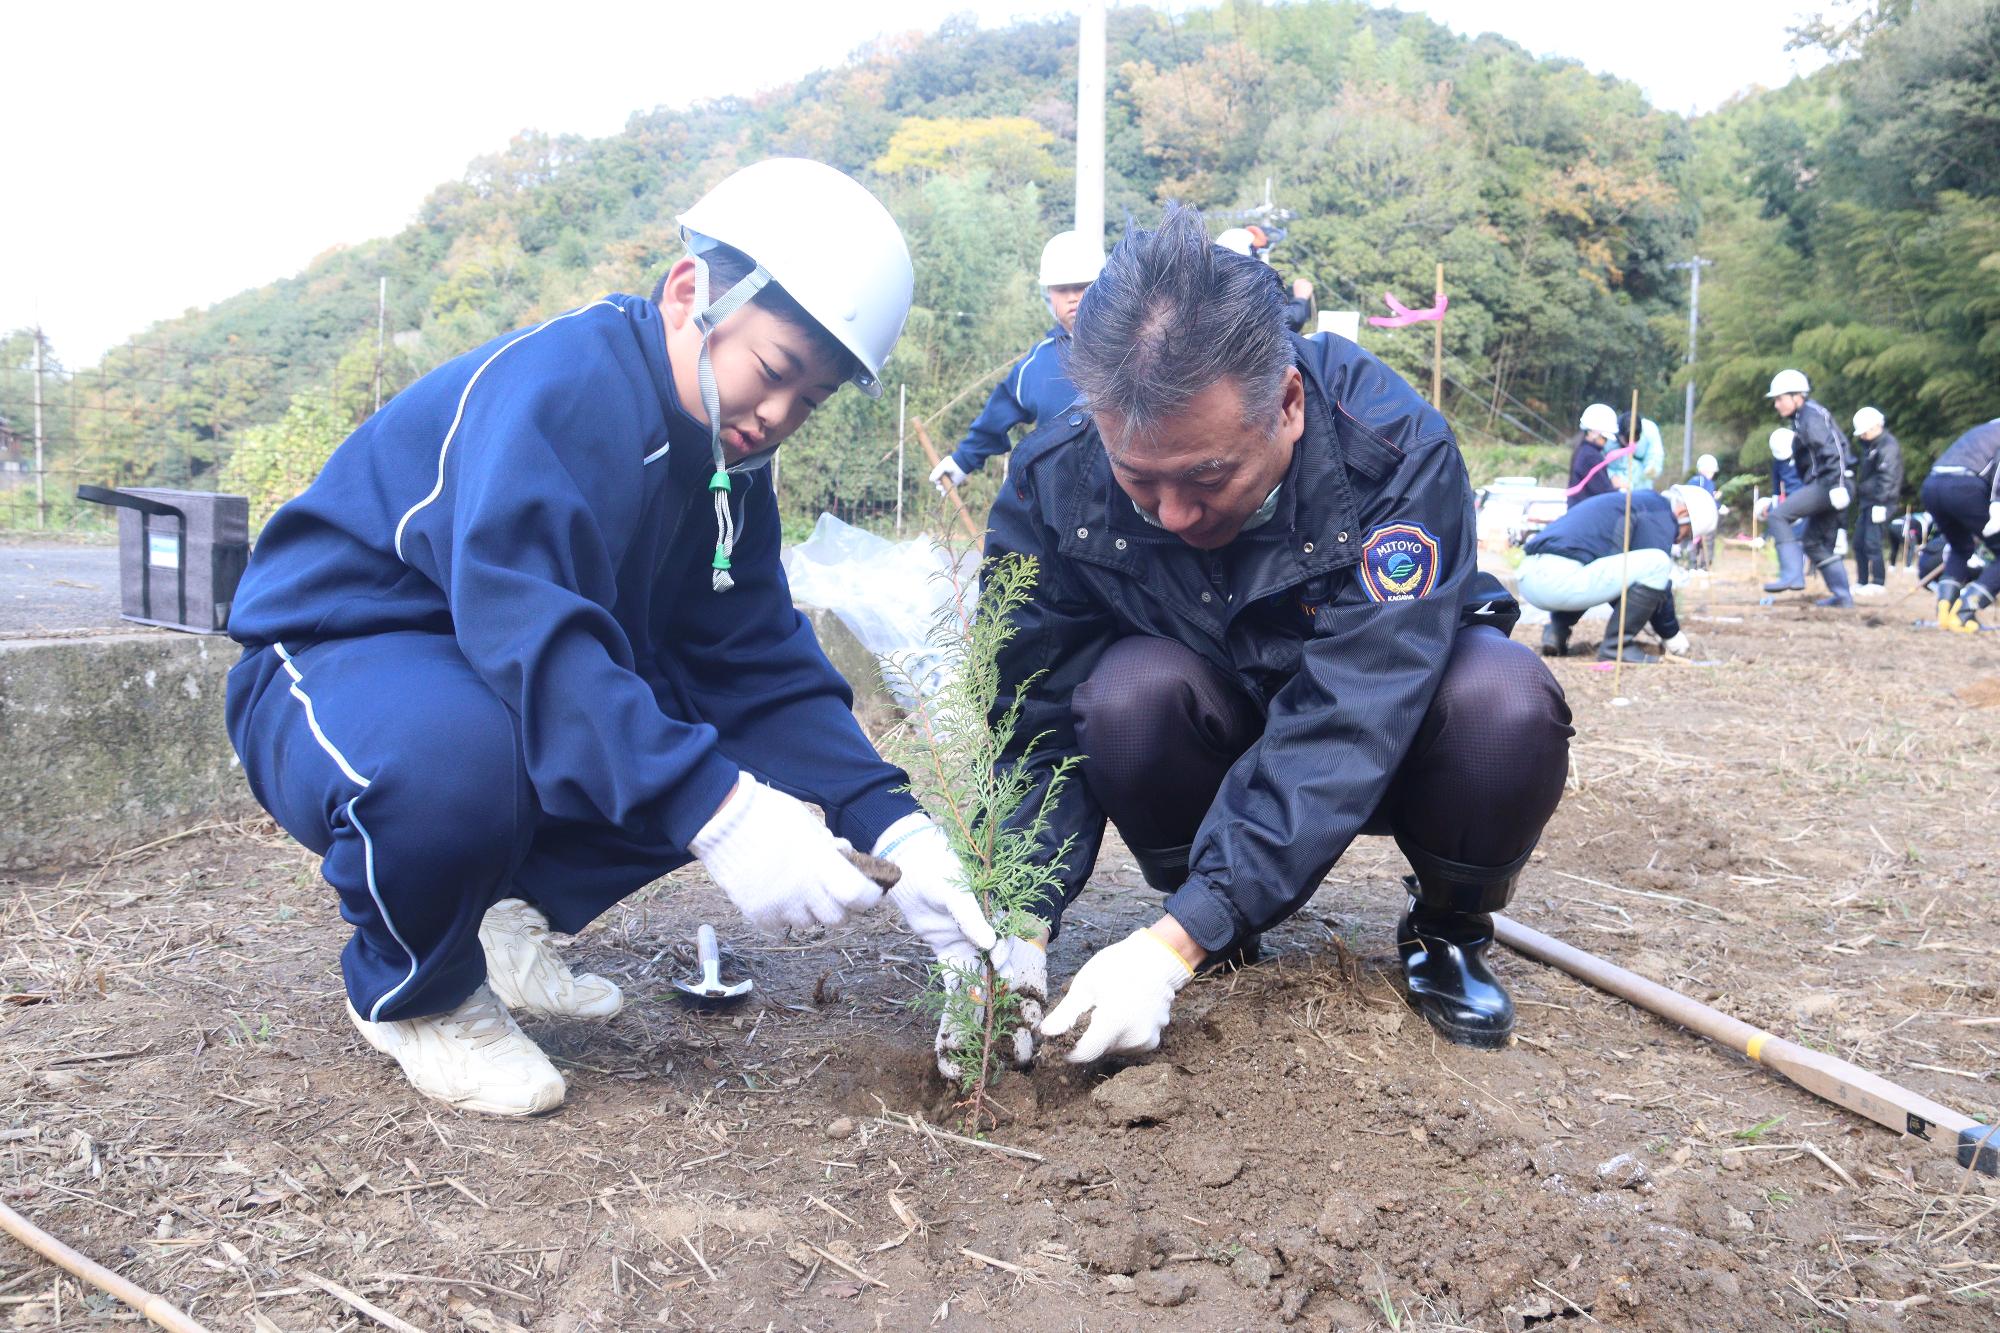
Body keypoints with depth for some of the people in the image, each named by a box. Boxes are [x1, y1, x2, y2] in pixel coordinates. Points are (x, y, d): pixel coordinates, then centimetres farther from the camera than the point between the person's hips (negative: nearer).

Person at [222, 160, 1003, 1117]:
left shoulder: (725, 457, 1)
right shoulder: (558, 384, -25)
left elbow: (760, 661, -5)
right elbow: (519, 624, -39)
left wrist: (896, 831, -18)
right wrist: (717, 813, -47)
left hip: (533, 681, 8)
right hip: (331, 666, -8)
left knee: (722, 743, -7)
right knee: (457, 752, -40)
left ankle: (508, 914, 6)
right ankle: (416, 994, -8)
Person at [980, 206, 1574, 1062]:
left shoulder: (1394, 449, -32)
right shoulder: (1054, 485, -23)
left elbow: (1349, 722, -38)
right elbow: (1037, 723, -19)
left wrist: (1177, 942, -43)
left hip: (1397, 732, -1)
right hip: (1217, 735, 1)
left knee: (1506, 700, -34)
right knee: (1130, 691, -32)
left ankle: (1446, 928, -2)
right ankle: (1209, 913, -2)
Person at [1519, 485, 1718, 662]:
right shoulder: (1661, 511, 2)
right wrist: (1671, 634, 14)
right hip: (1561, 580, -10)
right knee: (1657, 563, -8)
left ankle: (1556, 630, 15)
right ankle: (1616, 646, -4)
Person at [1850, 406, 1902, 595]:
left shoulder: (1888, 445, -10)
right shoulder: (1868, 445, 19)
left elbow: (1887, 477, -18)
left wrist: (1880, 502, -22)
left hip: (1879, 502, -9)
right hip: (1866, 500, 9)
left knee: (1872, 543, -12)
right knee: (1858, 543, 9)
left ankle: (1878, 583, -7)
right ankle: (1862, 583, 15)